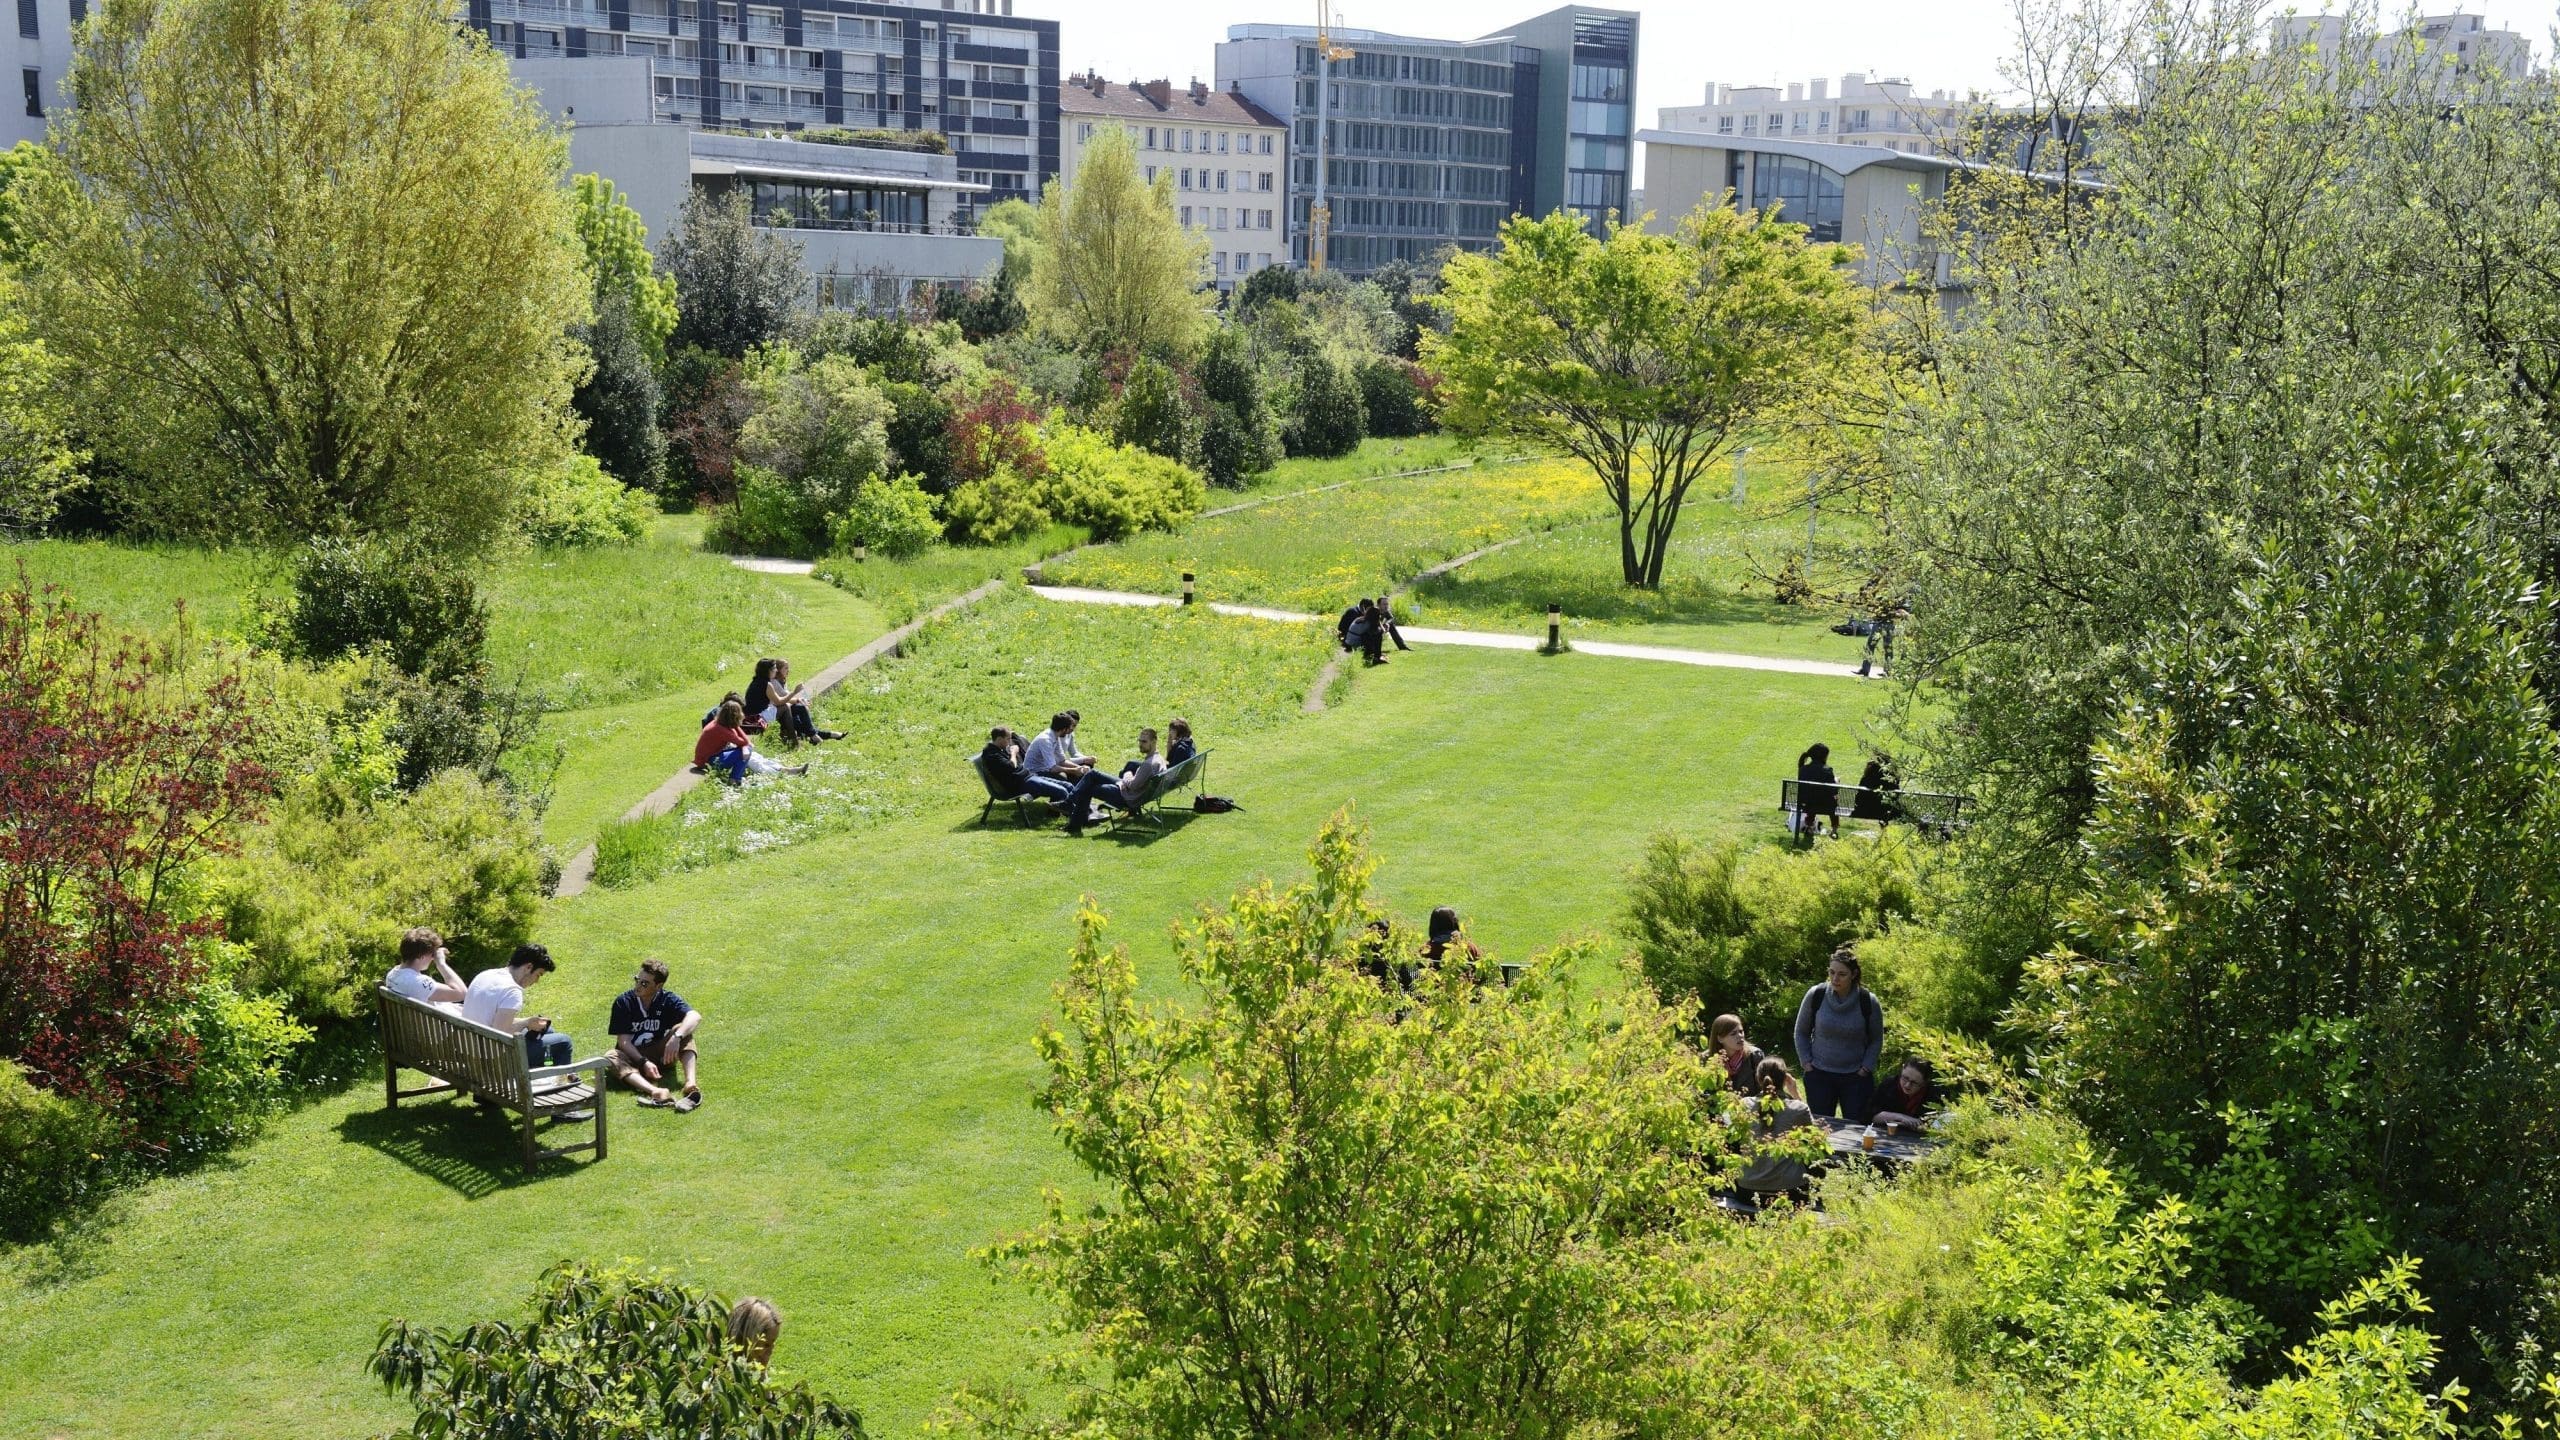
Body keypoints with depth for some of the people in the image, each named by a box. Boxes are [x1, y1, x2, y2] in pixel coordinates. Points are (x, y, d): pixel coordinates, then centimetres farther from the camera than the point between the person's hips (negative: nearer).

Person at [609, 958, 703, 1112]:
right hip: (633, 1056, 0)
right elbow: (623, 1040, -14)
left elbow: (695, 1017, -28)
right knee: (612, 1058, -32)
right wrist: (644, 1062, -29)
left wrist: (676, 1037, -46)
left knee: (683, 1030, -24)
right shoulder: (623, 1002, -10)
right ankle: (655, 1092, -57)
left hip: (661, 1054, 0)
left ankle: (691, 1083, -44)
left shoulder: (668, 1000, -10)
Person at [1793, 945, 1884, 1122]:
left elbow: (1876, 1040, 5)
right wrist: (1806, 1063, 0)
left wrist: (1865, 1069, -3)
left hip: (1856, 1078, -1)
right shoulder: (1816, 995, -7)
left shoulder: (1868, 1001, -9)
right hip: (1819, 1075, 1)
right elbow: (1801, 1032, 7)